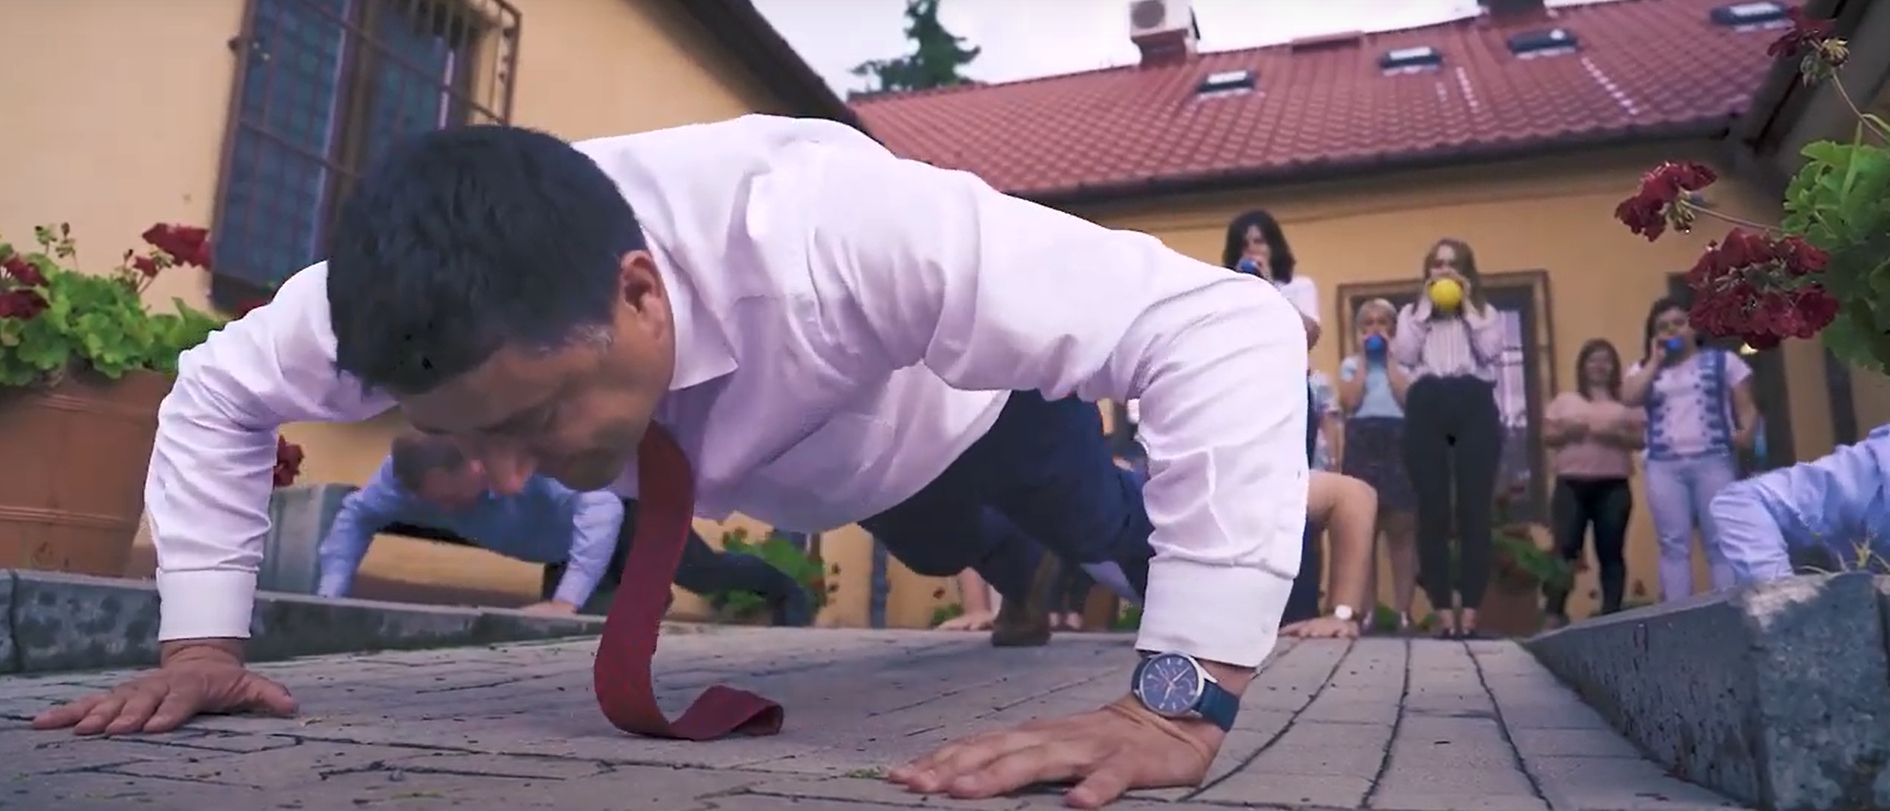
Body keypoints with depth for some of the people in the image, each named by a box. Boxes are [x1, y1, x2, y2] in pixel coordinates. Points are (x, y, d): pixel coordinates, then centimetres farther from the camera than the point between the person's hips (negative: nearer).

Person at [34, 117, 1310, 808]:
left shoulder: (820, 236, -53)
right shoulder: (448, 304, -36)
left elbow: (1228, 325, -53)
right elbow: (220, 390, -15)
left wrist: (1182, 706, -56)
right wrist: (201, 643, -18)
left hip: (978, 393, -5)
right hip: (838, 468, 5)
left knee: (1106, 533, 26)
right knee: (952, 557, 38)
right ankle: (1025, 589, 74)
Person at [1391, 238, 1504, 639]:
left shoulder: (1484, 312, 20)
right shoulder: (1411, 313, 20)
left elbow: (1491, 352, 0)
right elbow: (1404, 355, 1)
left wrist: (1467, 307, 4)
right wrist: (1426, 307, 5)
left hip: (1475, 407, 0)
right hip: (1426, 406, 0)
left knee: (1475, 508, -7)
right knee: (1432, 509, -5)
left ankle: (1470, 610, -4)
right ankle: (1443, 610, -2)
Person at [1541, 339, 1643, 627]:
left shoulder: (1626, 402, 12)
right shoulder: (1565, 401, 14)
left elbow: (1642, 439, 4)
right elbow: (1547, 435, 8)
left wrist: (1616, 434, -12)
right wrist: (1569, 430, -10)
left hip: (1613, 485, 0)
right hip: (1571, 484, 0)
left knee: (1611, 551, 2)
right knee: (1565, 548, -7)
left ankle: (1611, 613, 7)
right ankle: (1554, 613, -6)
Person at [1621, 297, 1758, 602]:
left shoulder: (1722, 360, 12)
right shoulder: (1645, 369, 16)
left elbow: (1747, 408, 8)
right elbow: (1629, 398, -4)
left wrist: (1746, 433, -13)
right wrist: (1655, 360, 2)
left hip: (1713, 460, -1)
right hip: (1664, 466, 1)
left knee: (1722, 542, -3)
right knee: (1674, 546, -1)